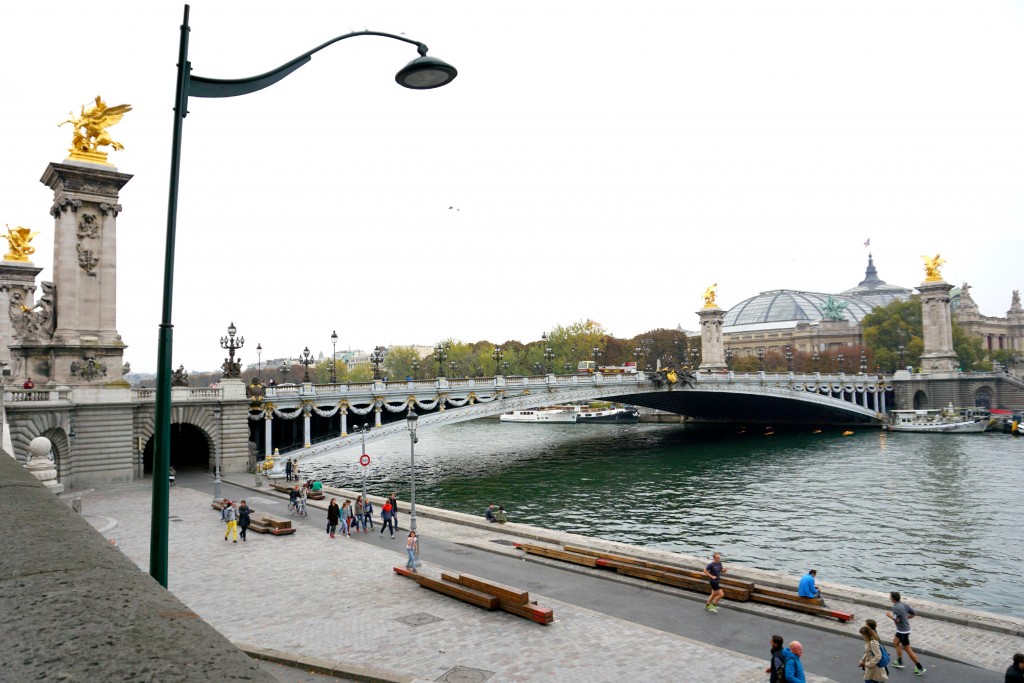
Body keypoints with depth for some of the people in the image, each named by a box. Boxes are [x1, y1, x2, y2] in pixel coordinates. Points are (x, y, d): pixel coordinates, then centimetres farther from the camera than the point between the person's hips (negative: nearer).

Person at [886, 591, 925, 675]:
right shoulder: (904, 604, 0)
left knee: (908, 650, 3)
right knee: (895, 643, 24)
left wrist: (889, 614, -15)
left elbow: (896, 619, -32)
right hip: (901, 630, 10)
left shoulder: (896, 607, -25)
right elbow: (914, 614, 6)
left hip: (903, 631, -10)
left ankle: (920, 667, 13)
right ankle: (899, 662, 33)